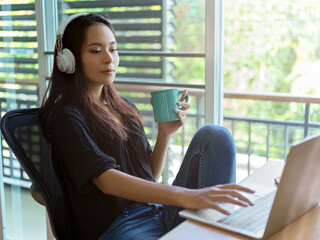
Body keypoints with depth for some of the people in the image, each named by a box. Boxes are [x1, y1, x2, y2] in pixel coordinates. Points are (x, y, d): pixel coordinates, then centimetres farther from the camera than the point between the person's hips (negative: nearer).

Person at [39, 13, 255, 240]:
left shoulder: (124, 108, 18)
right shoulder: (66, 116, -6)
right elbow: (106, 180, -21)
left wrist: (165, 133, 0)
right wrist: (184, 196, -34)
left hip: (160, 212, 8)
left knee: (213, 135, -10)